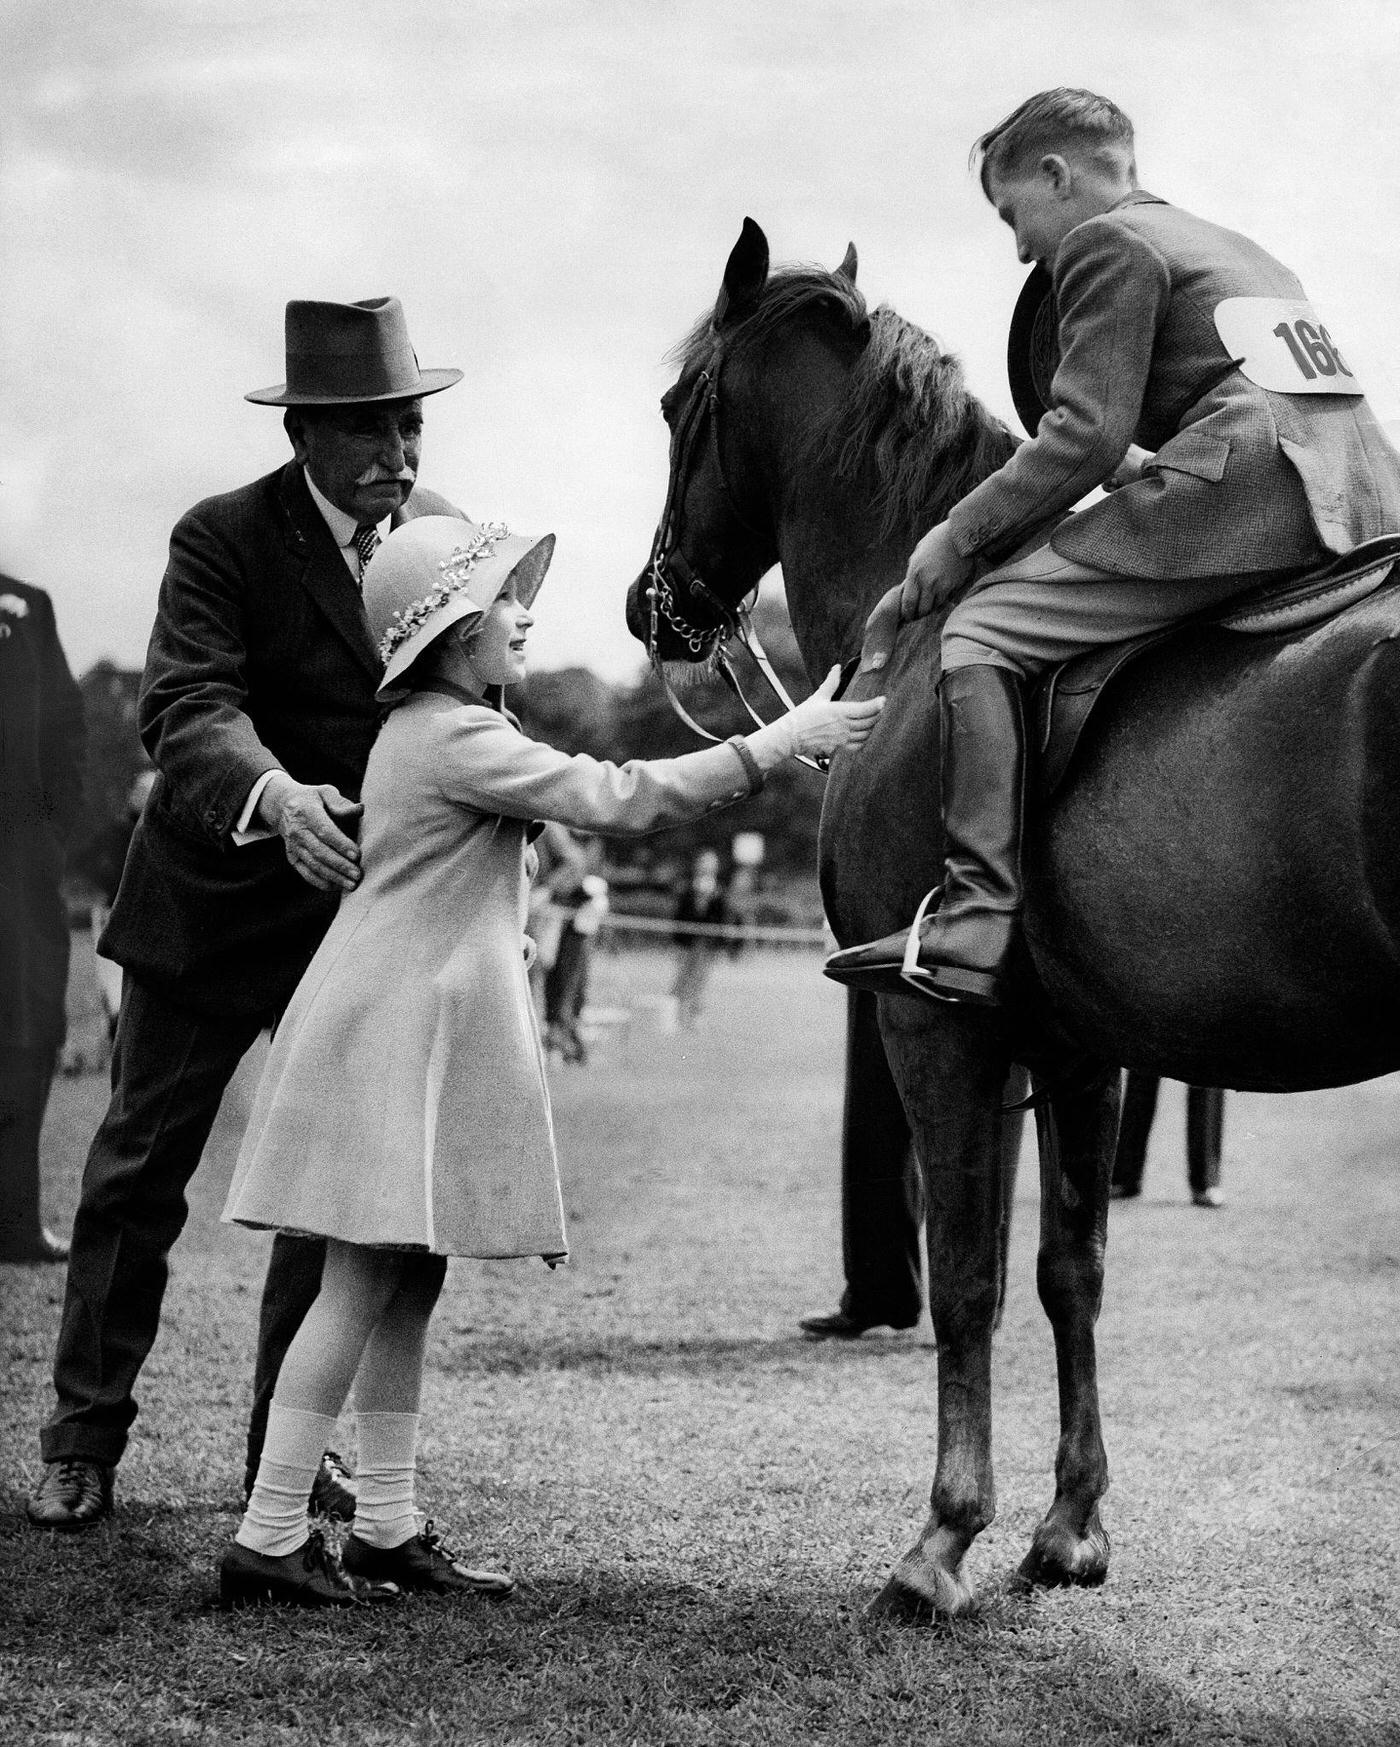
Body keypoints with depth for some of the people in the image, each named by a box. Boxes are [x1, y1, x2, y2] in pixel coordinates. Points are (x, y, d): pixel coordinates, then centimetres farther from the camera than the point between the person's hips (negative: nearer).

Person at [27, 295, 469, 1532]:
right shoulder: (224, 538, -15)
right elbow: (186, 708, -27)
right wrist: (274, 798, -48)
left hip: (366, 895, 3)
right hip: (217, 892, -3)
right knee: (139, 1170, 7)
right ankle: (85, 1435, 21)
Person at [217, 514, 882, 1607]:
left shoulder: (430, 730, 16)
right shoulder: (459, 740, -16)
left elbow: (588, 798, 25)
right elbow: (617, 801, -20)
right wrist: (784, 741, -17)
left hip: (422, 1034, 10)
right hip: (393, 1035, -10)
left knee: (410, 1284, 11)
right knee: (365, 1285, -8)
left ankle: (387, 1528, 15)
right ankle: (267, 1542, -5)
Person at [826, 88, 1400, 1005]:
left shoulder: (1104, 241, 7)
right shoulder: (1248, 255, 34)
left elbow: (1087, 436, -5)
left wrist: (962, 535, 3)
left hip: (1246, 485, -9)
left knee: (984, 625, -8)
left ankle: (975, 923, -20)